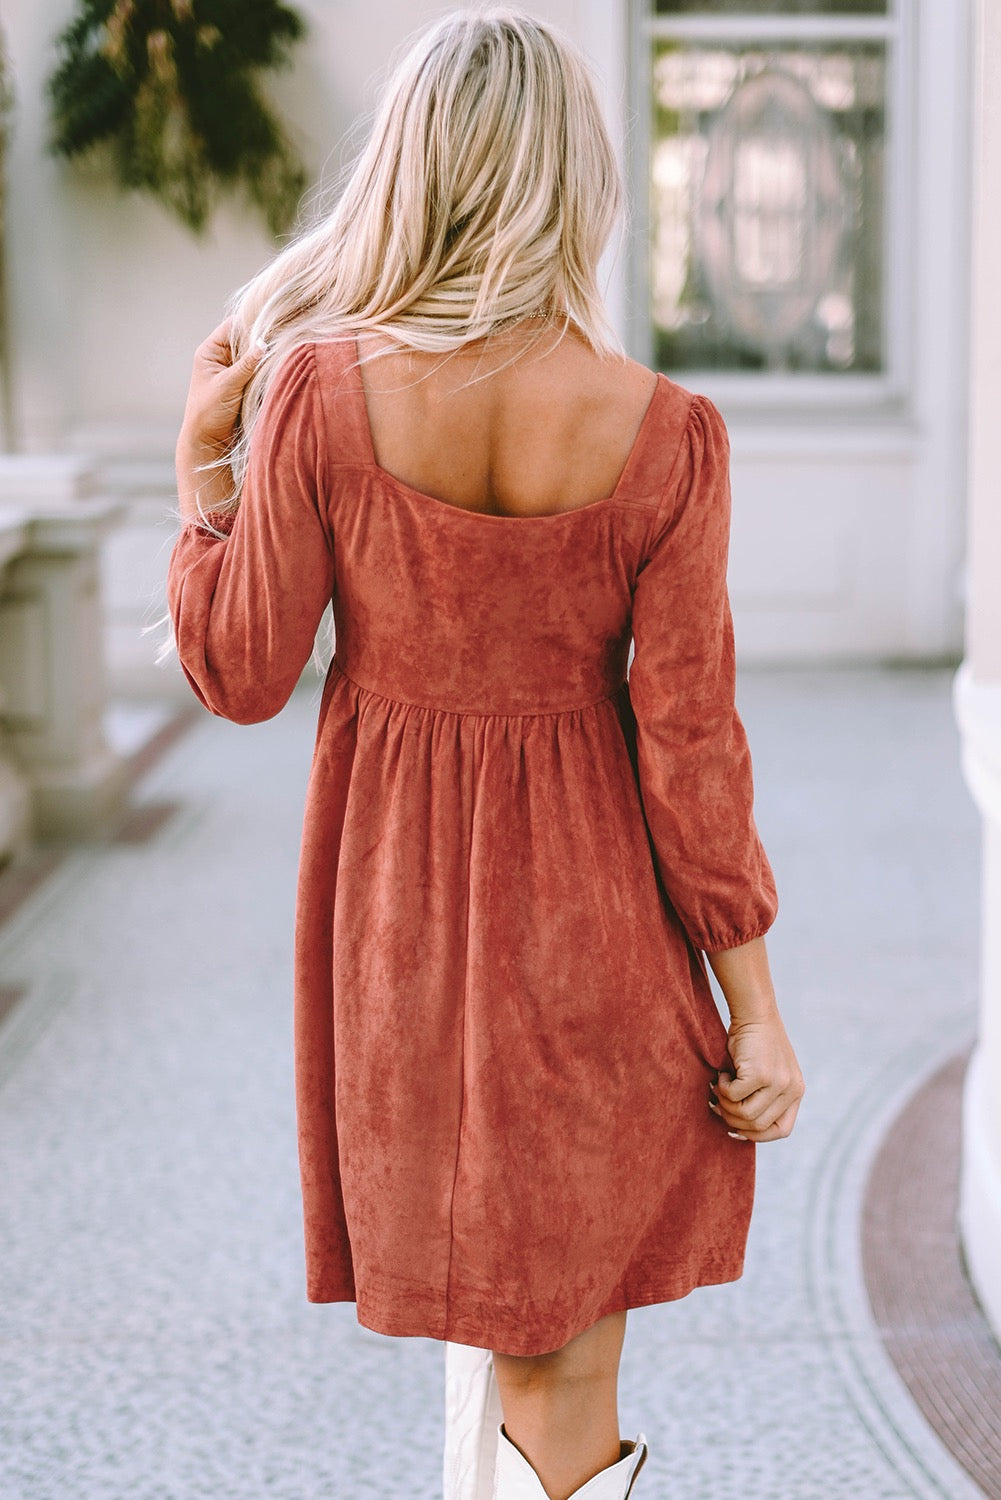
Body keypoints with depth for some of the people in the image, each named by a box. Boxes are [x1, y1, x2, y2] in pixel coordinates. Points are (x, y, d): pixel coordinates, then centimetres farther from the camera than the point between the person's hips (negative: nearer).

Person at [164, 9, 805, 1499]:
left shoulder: (319, 385, -14)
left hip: (398, 902, 1)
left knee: (495, 1304, 25)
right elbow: (687, 740, -12)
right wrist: (754, 1002, -3)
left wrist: (202, 459, 6)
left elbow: (240, 675, -7)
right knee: (566, 1349, 13)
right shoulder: (665, 434, -15)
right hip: (591, 919, -1)